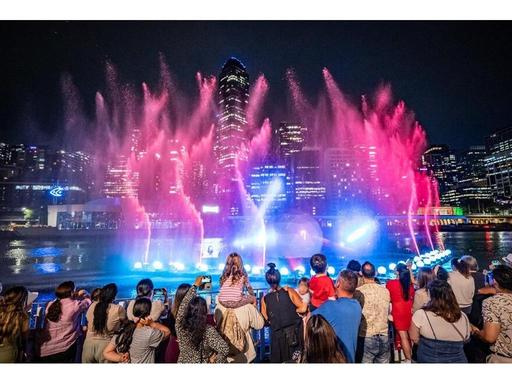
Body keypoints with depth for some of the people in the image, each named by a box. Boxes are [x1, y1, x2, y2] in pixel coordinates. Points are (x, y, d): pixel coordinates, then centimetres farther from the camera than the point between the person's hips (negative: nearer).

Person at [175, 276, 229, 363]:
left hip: (183, 361, 3)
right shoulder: (208, 331, -30)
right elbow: (225, 349, -36)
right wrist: (214, 360, -17)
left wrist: (195, 286, -1)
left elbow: (184, 303, -10)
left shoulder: (180, 325, -22)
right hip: (203, 362, -2)